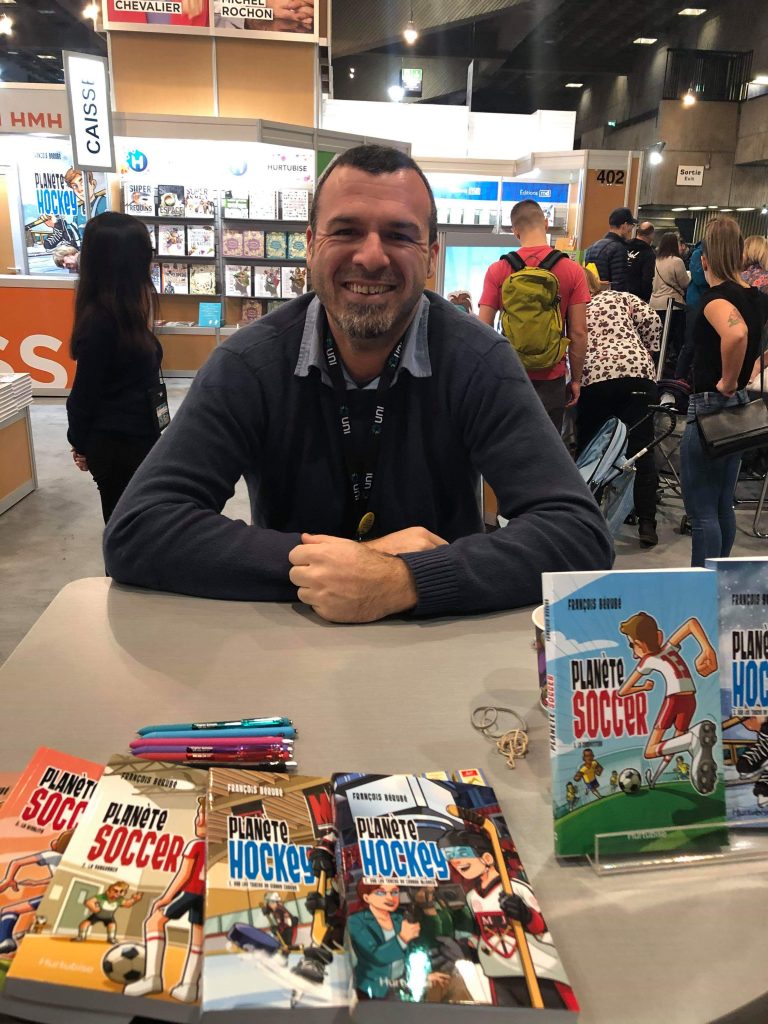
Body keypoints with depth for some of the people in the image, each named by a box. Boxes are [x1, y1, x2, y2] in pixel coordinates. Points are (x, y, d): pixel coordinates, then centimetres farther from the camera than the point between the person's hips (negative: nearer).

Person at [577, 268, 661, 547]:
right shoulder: (621, 298, 22)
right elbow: (651, 320, 6)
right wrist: (646, 354, 16)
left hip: (592, 378, 0)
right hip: (636, 371, 0)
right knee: (641, 450, 1)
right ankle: (646, 524, -2)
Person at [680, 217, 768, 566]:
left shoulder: (716, 297, -16)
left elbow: (736, 333, -37)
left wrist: (727, 381, -23)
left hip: (709, 407, -9)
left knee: (701, 510, -1)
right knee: (723, 507, 17)